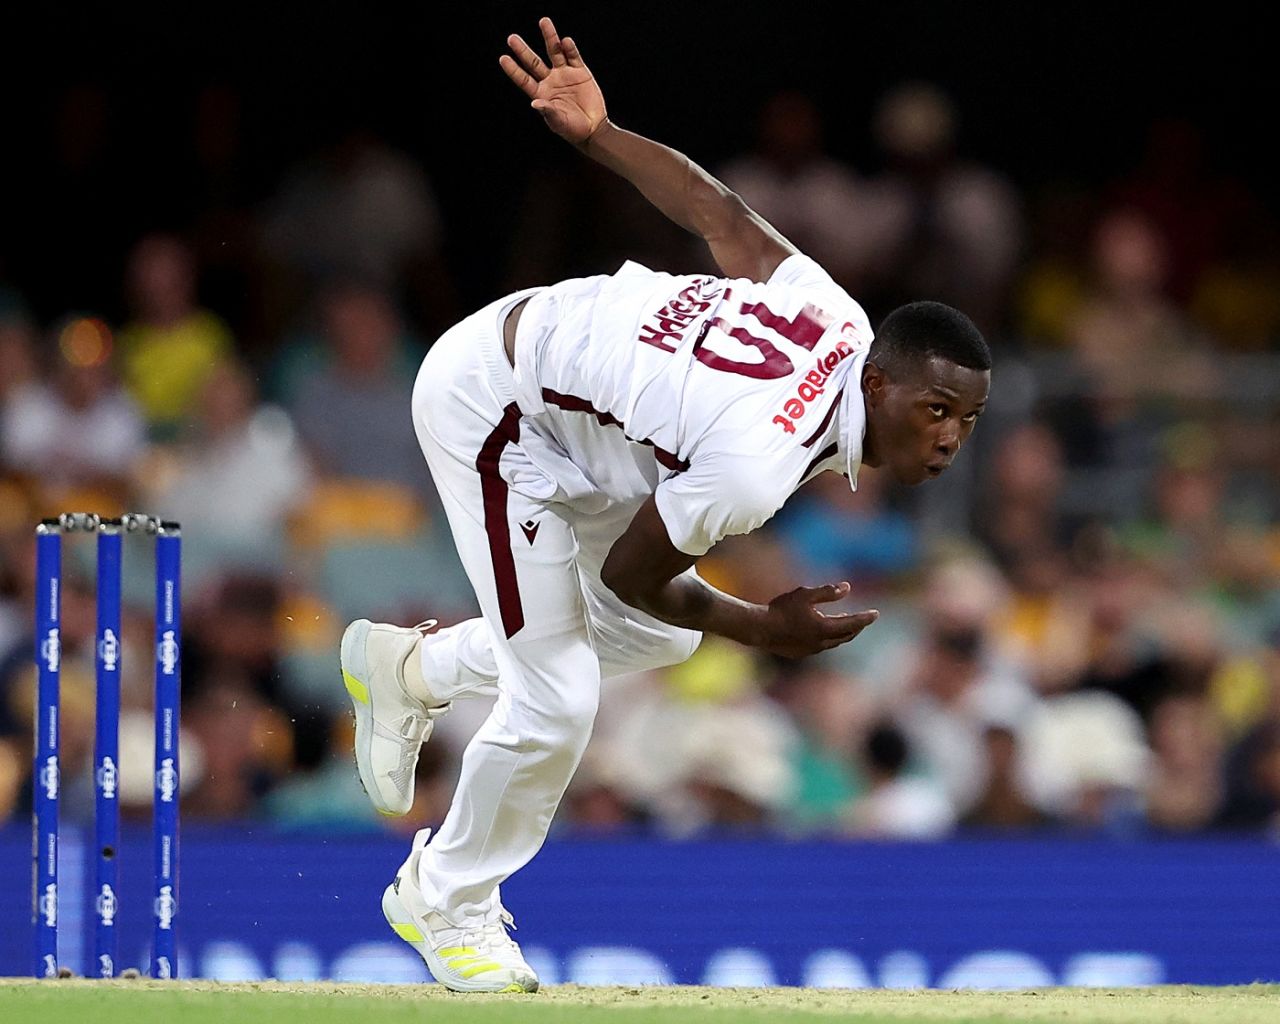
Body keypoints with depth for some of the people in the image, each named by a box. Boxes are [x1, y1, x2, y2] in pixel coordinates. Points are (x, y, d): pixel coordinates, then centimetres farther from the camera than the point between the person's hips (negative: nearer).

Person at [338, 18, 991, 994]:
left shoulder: (843, 326, -15)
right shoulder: (757, 466, -37)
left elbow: (717, 210, -4)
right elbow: (631, 574, -21)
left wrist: (597, 134, 5)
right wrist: (764, 629, -15)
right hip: (487, 399, -9)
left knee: (658, 638, 18)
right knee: (557, 700, -8)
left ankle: (414, 668, 36)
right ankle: (446, 902, 16)